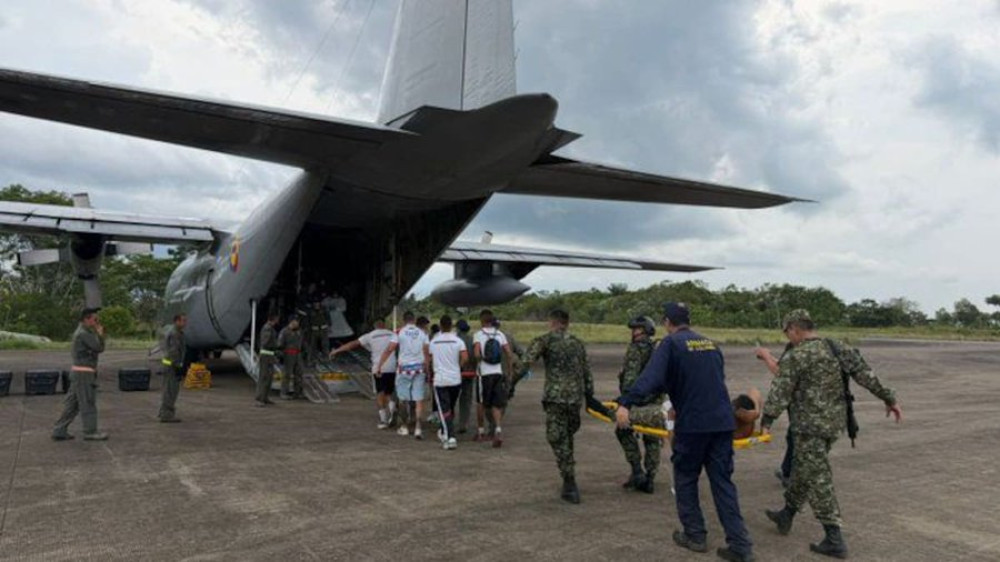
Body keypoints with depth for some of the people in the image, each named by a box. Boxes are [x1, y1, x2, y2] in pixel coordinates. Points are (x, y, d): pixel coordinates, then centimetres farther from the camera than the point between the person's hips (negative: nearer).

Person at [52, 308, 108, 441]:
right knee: (88, 404, -2)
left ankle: (59, 431, 14)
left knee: (72, 404, 12)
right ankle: (90, 432, 5)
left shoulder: (82, 332, 16)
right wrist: (100, 333, -4)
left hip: (80, 372, 10)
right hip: (83, 373, -10)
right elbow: (99, 348, -16)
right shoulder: (83, 333, -17)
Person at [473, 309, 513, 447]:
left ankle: (481, 431, 24)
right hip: (498, 372, 3)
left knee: (482, 403, 12)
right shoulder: (500, 334, 5)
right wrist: (509, 367, 13)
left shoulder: (478, 335, -6)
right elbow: (508, 353, 1)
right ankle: (498, 429, -14)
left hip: (484, 373, -3)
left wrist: (479, 361, 2)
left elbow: (476, 353, -19)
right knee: (496, 404, 5)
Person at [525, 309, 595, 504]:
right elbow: (587, 373, 15)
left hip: (555, 396, -5)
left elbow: (527, 362, -8)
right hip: (576, 397, 5)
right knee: (568, 437, 17)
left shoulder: (545, 340, 1)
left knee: (557, 439, 0)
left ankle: (570, 486, -4)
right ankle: (569, 484, 23)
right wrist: (589, 398, 20)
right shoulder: (578, 343, 15)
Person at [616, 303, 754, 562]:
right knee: (723, 482, 9)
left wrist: (625, 404, -28)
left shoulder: (671, 343, -5)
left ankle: (695, 536, 19)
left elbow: (650, 377, -20)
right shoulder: (710, 343, 15)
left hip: (692, 423, -5)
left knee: (685, 480, 13)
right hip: (722, 421, 5)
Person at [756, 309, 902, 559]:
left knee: (818, 479, -1)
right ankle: (786, 515, 34)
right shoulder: (838, 349, 7)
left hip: (811, 426, -8)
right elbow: (866, 374, 9)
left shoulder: (797, 356, -15)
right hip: (834, 421, 8)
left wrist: (766, 421, -16)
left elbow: (780, 391, -17)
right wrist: (889, 398, 17)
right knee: (802, 469, 20)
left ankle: (834, 540, 2)